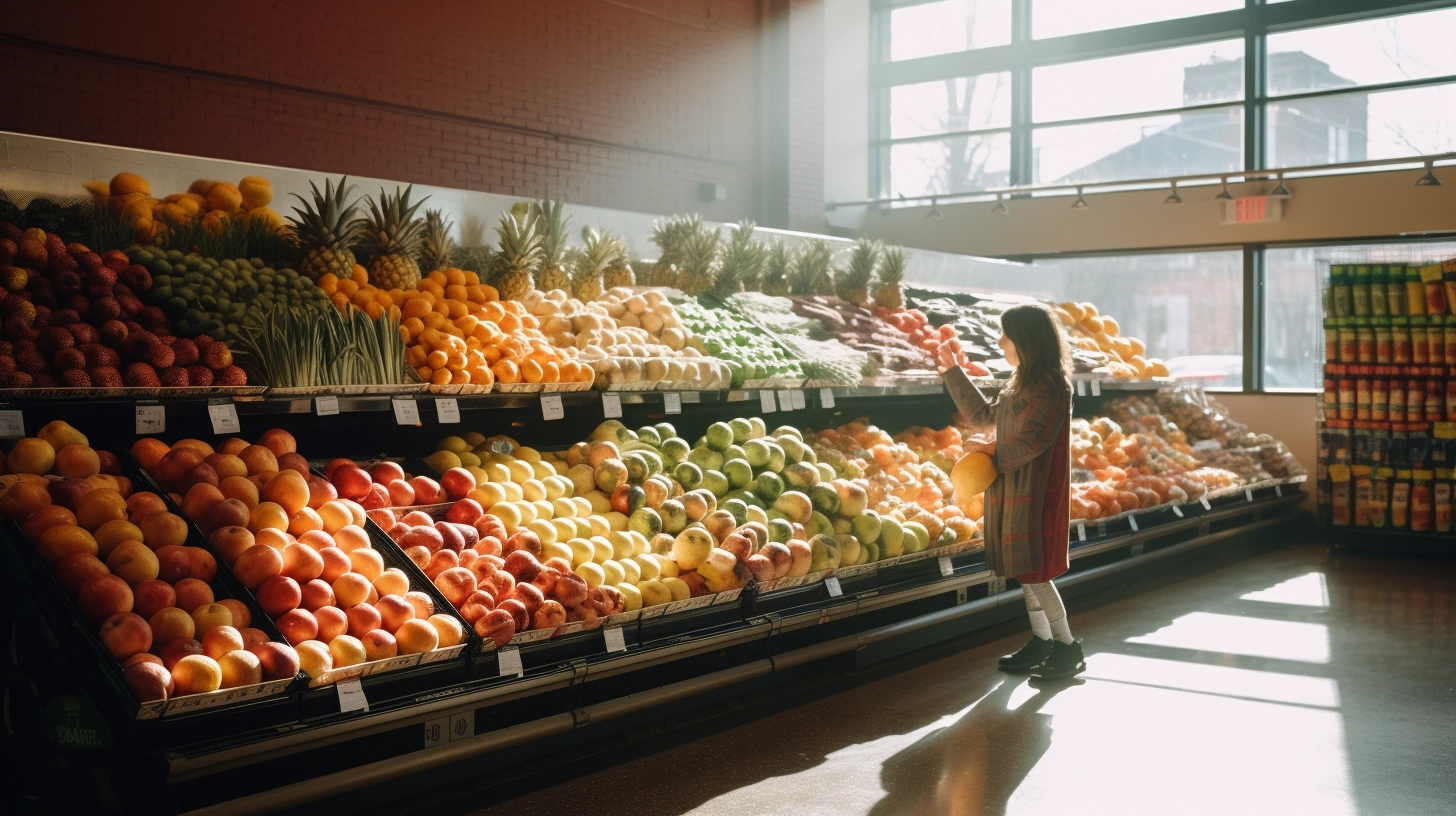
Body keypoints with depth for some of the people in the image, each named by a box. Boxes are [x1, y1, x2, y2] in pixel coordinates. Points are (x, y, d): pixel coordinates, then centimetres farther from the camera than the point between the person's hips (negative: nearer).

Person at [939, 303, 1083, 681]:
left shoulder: (1051, 386, -15)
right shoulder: (1021, 385, 14)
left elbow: (1031, 443, -21)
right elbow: (982, 415, 22)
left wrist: (991, 449, -7)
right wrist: (953, 371, 23)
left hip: (1034, 493, -9)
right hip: (1013, 491, 9)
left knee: (1033, 571, -6)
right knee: (1026, 571, 12)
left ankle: (1068, 648, 3)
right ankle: (1041, 642, 22)